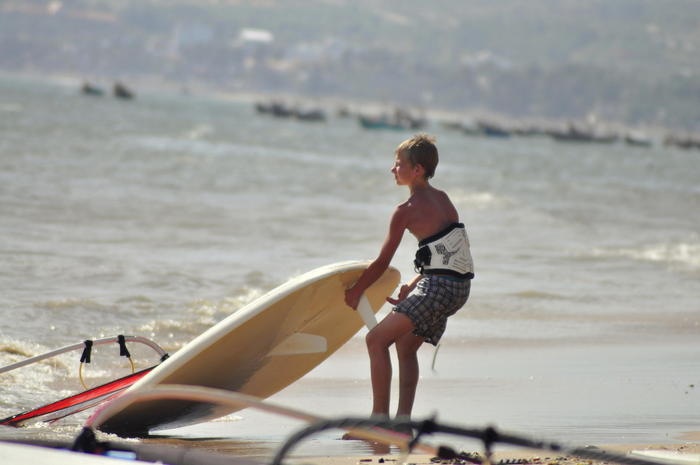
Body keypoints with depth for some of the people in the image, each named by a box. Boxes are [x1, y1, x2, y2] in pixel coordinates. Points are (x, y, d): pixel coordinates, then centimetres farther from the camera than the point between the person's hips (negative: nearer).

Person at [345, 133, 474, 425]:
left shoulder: (406, 211, -8)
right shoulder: (443, 199, 15)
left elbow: (382, 262, -3)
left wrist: (355, 292, 11)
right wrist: (412, 289, 24)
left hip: (438, 287, -9)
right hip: (460, 285, 9)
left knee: (377, 339, -4)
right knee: (406, 345, 23)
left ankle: (379, 418, -8)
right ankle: (403, 420, 19)